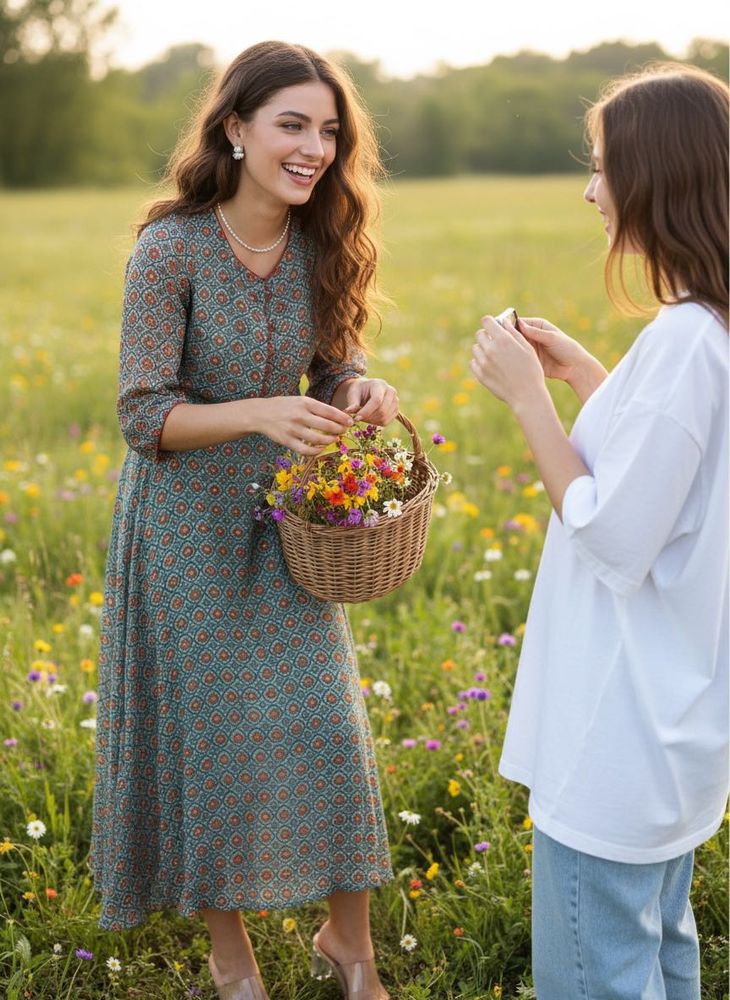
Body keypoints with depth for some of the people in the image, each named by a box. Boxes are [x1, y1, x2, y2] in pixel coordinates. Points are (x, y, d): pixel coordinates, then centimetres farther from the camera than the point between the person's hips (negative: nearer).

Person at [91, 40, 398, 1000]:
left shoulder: (320, 246, -4)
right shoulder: (170, 249, -18)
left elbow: (336, 365, 6)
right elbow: (144, 416, -19)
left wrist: (361, 394, -18)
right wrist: (261, 414, -34)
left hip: (287, 521, 4)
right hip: (190, 525, -4)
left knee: (326, 722, 5)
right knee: (215, 729, 7)